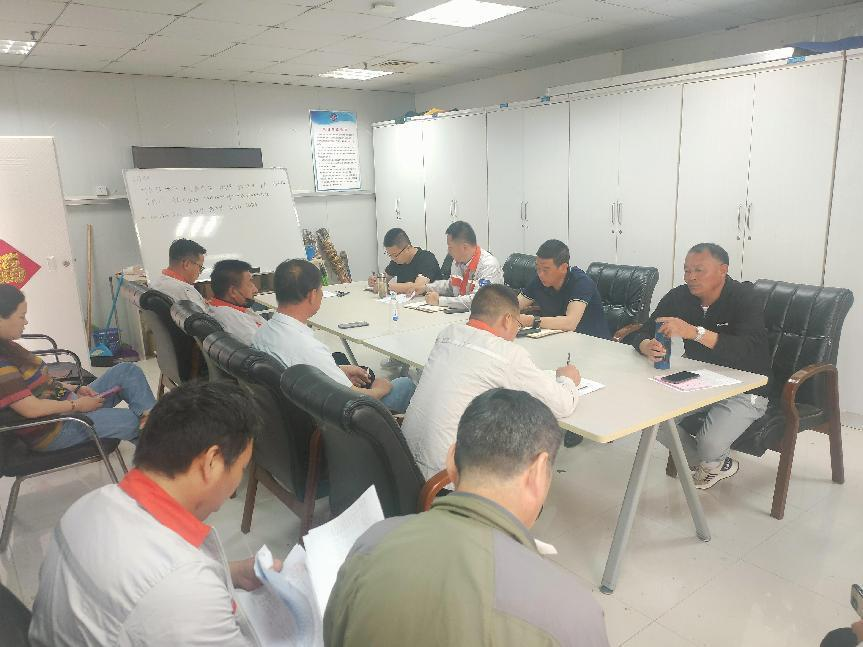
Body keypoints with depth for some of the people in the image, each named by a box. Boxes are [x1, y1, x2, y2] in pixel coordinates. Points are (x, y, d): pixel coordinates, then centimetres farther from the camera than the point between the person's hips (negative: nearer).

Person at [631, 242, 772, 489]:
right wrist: (647, 346, -30)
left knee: (709, 445, -26)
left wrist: (695, 332, -46)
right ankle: (709, 463, 15)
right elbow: (642, 333, -4)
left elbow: (752, 350, -36)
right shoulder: (679, 297, -6)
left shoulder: (744, 299, -20)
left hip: (744, 389, -5)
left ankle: (714, 463, 18)